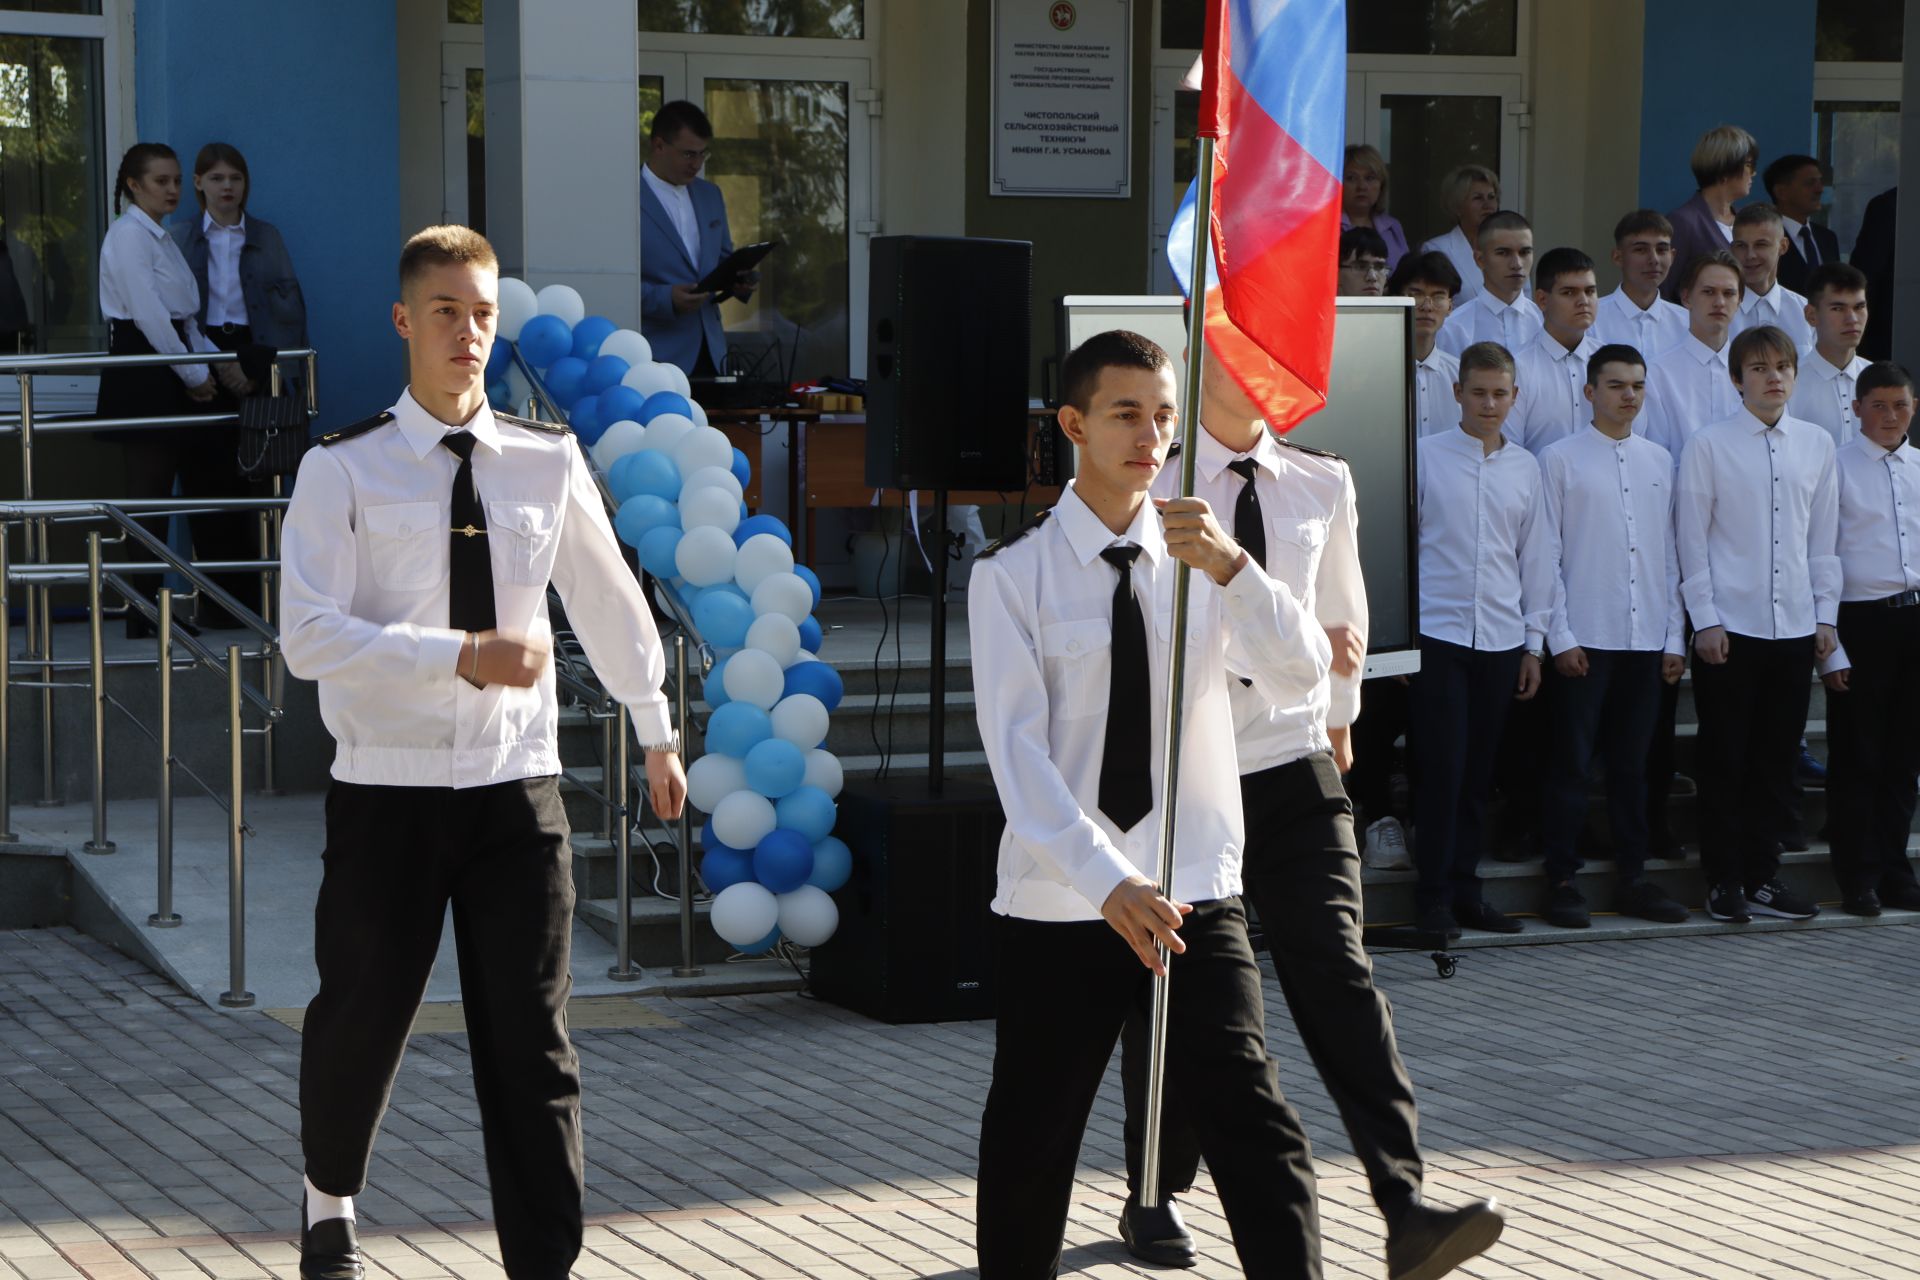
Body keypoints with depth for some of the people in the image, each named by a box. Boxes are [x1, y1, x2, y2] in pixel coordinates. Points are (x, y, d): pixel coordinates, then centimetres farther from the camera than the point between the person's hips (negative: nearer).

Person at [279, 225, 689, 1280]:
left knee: (530, 1037, 0)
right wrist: (464, 656, -24)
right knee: (361, 1016, 11)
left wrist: (656, 734, 27)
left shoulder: (549, 463, 4)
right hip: (388, 788, -2)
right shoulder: (343, 471, -5)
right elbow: (308, 637, -15)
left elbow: (610, 601, 18)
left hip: (518, 790, 2)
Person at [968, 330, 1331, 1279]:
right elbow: (1018, 750, -13)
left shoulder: (1202, 566, 7)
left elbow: (1301, 674, -9)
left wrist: (1230, 566, -26)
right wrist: (1108, 883, -25)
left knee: (1253, 1124, -10)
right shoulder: (1013, 576, -3)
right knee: (1030, 1142, 10)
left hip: (1197, 898, 1)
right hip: (1059, 905, -1)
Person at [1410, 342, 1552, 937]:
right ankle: (1434, 898, 1)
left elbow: (1535, 556, 15)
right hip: (1438, 632, -3)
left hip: (1502, 640, 4)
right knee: (1440, 769, -6)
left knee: (1478, 771, 8)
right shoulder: (1426, 456, 0)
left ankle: (1464, 888, 16)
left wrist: (1534, 642, 13)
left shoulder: (1525, 467, 10)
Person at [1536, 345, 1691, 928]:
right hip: (1584, 640, -4)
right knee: (1572, 763, -2)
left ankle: (1632, 877, 15)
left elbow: (1670, 554, 14)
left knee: (1632, 764, 9)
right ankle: (1562, 878, 3)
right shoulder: (1561, 460, 0)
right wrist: (1561, 637, -8)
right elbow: (1546, 556, -2)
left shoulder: (1659, 461, 13)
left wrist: (1675, 638, 9)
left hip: (1647, 640, 4)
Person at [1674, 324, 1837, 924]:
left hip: (1794, 627, 4)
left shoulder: (1817, 444, 8)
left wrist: (1825, 616, 8)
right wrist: (1706, 621, -8)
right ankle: (1724, 881, 10)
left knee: (1776, 761, 9)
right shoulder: (1709, 445, -3)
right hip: (1729, 627, -3)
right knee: (1725, 762, 2)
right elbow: (1691, 539, -3)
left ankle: (1763, 878, 17)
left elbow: (1822, 537, 12)